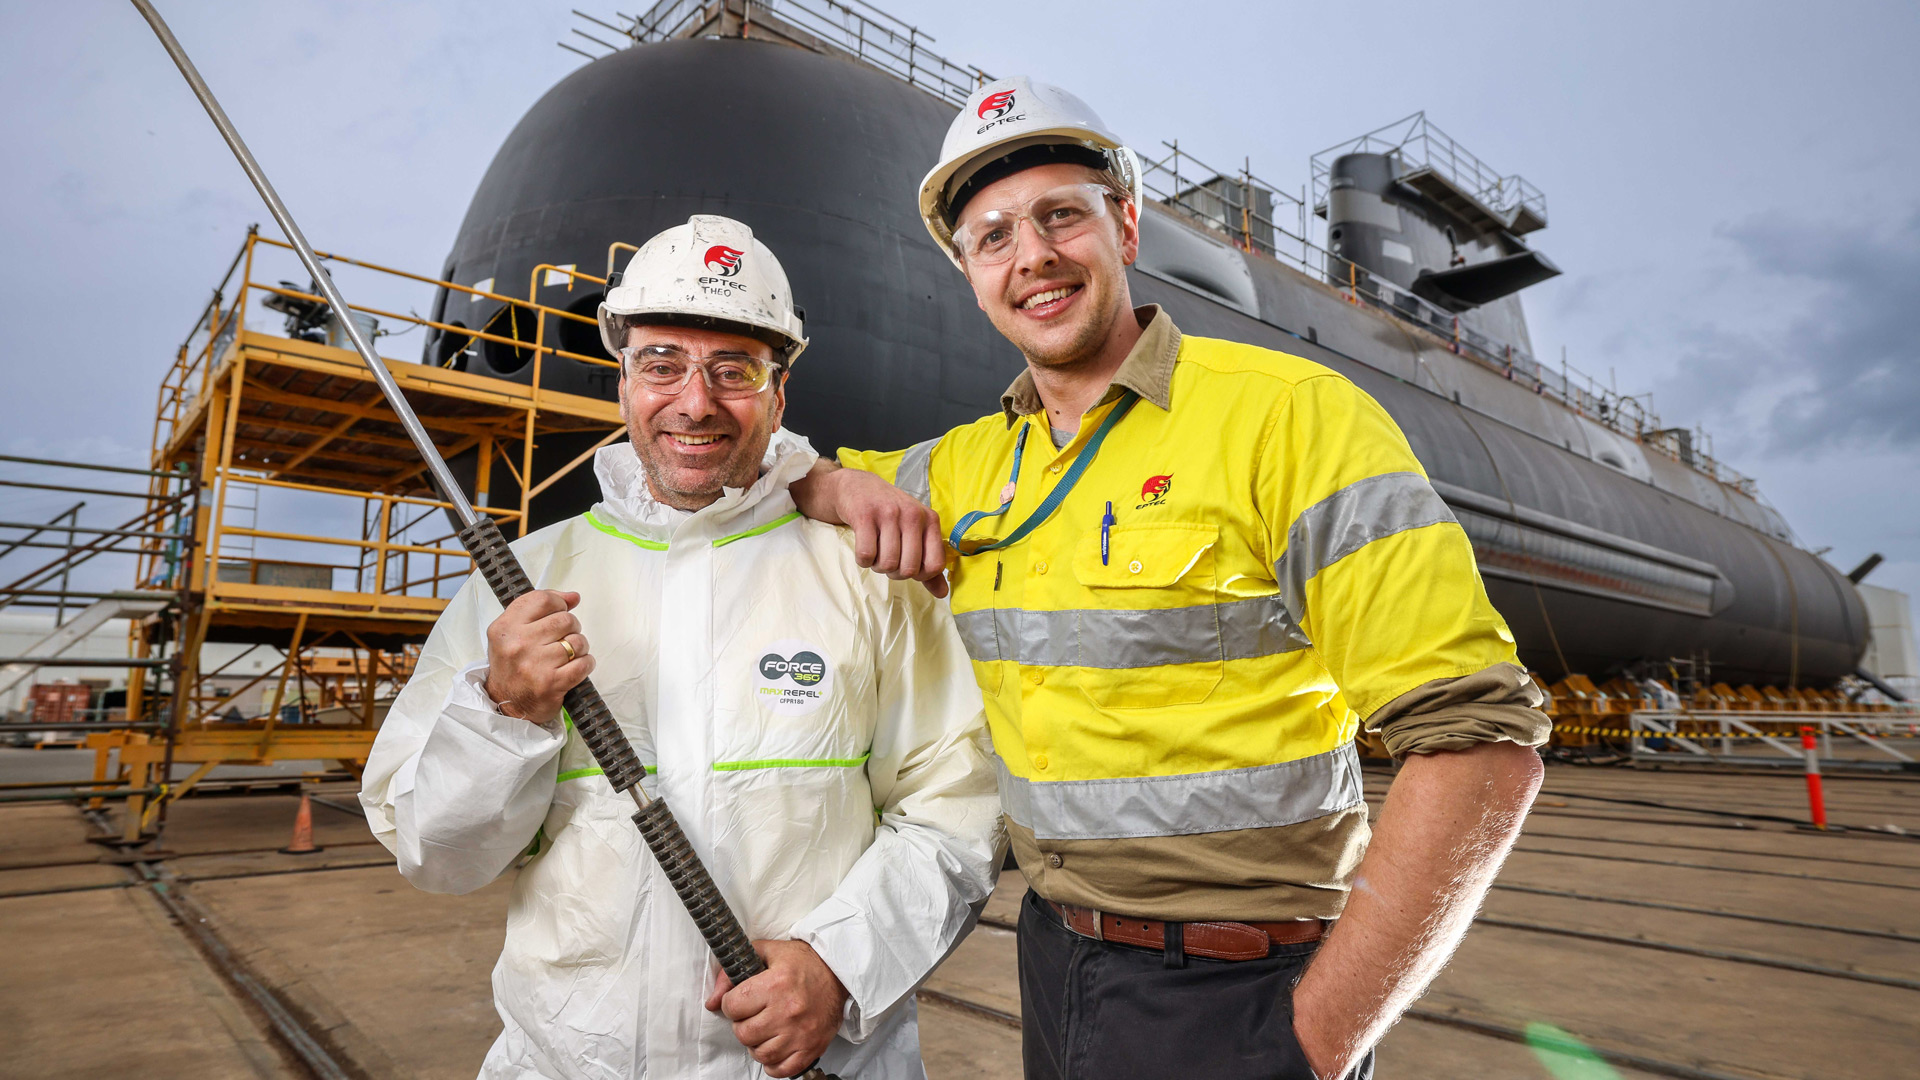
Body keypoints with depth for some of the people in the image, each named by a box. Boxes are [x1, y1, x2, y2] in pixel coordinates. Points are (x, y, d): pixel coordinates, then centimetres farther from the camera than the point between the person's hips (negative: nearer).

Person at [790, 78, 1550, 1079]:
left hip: (1235, 994, -6)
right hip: (1055, 959, 6)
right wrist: (852, 487, -7)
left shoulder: (1288, 414, -16)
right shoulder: (966, 465, 2)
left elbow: (1479, 743, -19)